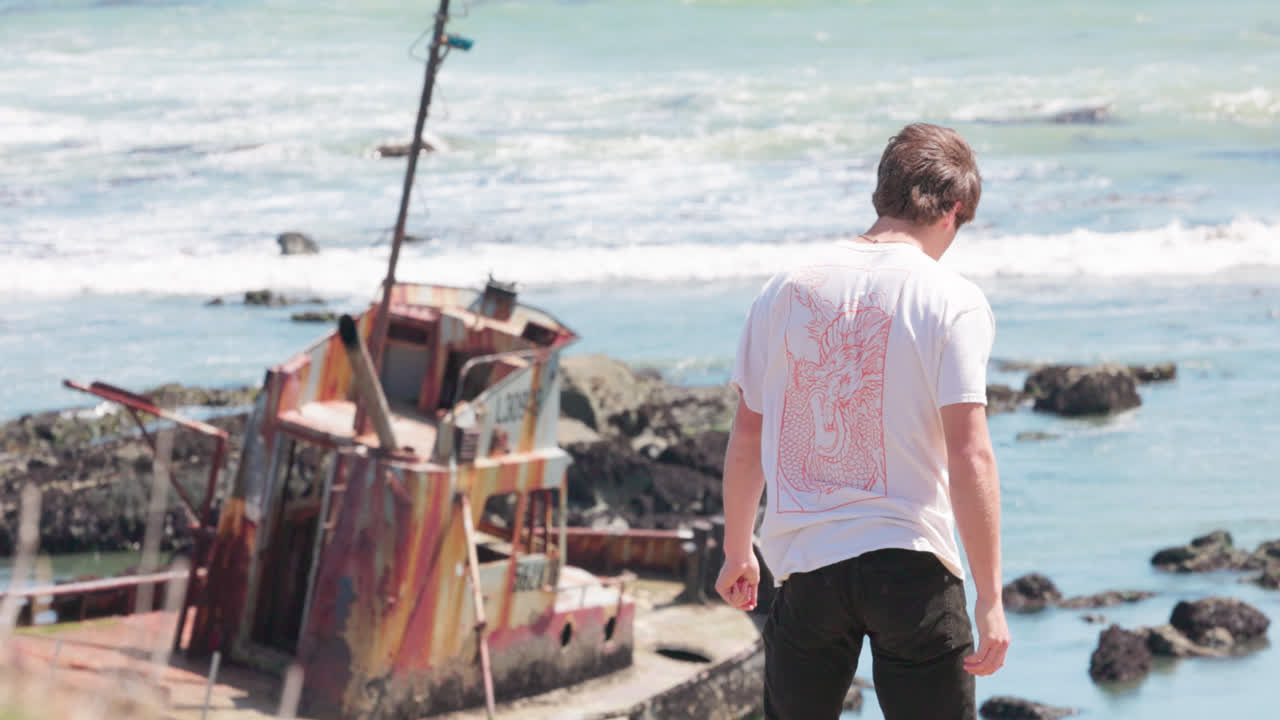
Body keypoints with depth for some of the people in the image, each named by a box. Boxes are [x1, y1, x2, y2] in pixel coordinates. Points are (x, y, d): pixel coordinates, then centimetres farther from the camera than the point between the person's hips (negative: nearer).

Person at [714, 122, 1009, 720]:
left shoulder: (786, 290, 5)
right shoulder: (952, 301, -8)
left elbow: (747, 439, 11)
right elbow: (968, 456, -13)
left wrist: (737, 553, 24)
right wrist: (989, 597, -10)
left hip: (805, 560, 4)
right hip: (913, 567, -4)